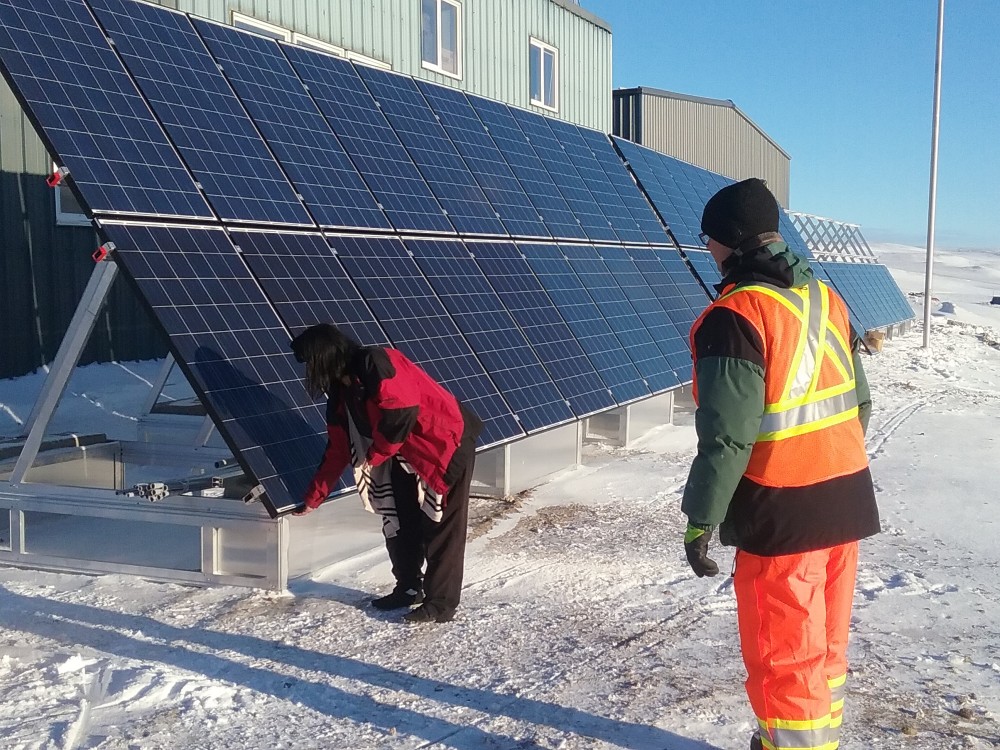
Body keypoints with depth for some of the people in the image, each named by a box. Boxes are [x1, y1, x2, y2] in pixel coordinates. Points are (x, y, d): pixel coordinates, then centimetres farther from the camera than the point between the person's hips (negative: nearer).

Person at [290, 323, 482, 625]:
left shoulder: (375, 363, -18)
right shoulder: (342, 392, 10)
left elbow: (401, 411, -29)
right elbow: (337, 451, 17)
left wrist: (373, 456, -16)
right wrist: (313, 498, 21)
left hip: (446, 446, -9)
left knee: (440, 527, -4)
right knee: (398, 524, 11)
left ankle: (441, 603, 2)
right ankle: (408, 589, 26)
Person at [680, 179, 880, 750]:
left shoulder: (736, 315, -18)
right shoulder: (826, 297, 8)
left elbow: (727, 435, -21)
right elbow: (860, 403, 15)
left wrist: (701, 519, -13)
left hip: (784, 513, -8)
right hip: (847, 499, 8)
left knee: (784, 654, 5)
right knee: (824, 641, 22)